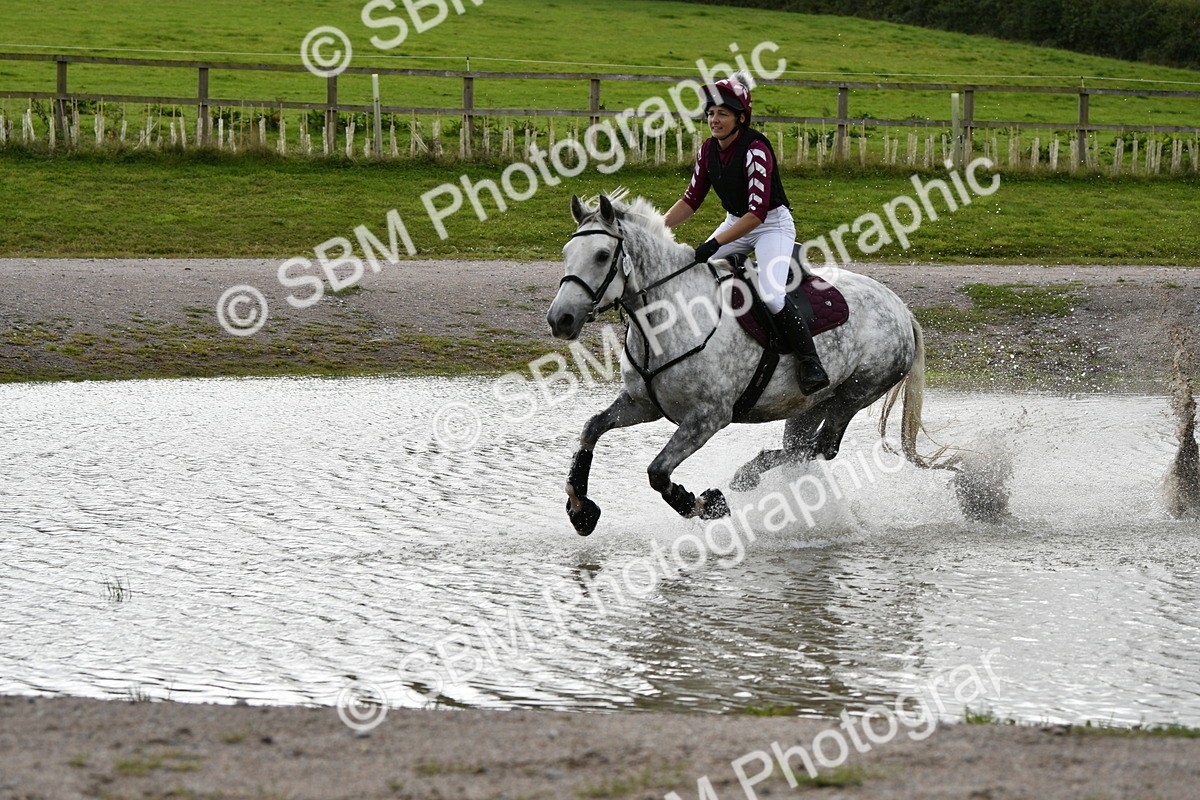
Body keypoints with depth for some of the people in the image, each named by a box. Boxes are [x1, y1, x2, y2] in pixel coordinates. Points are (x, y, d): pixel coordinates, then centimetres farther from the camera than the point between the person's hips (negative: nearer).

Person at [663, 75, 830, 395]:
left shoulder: (756, 150, -25)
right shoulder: (709, 150, -1)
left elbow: (758, 212, -30)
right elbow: (691, 200, 6)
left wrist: (715, 243, -35)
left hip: (773, 225, -8)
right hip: (734, 224, 8)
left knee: (771, 295, -27)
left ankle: (810, 363, -17)